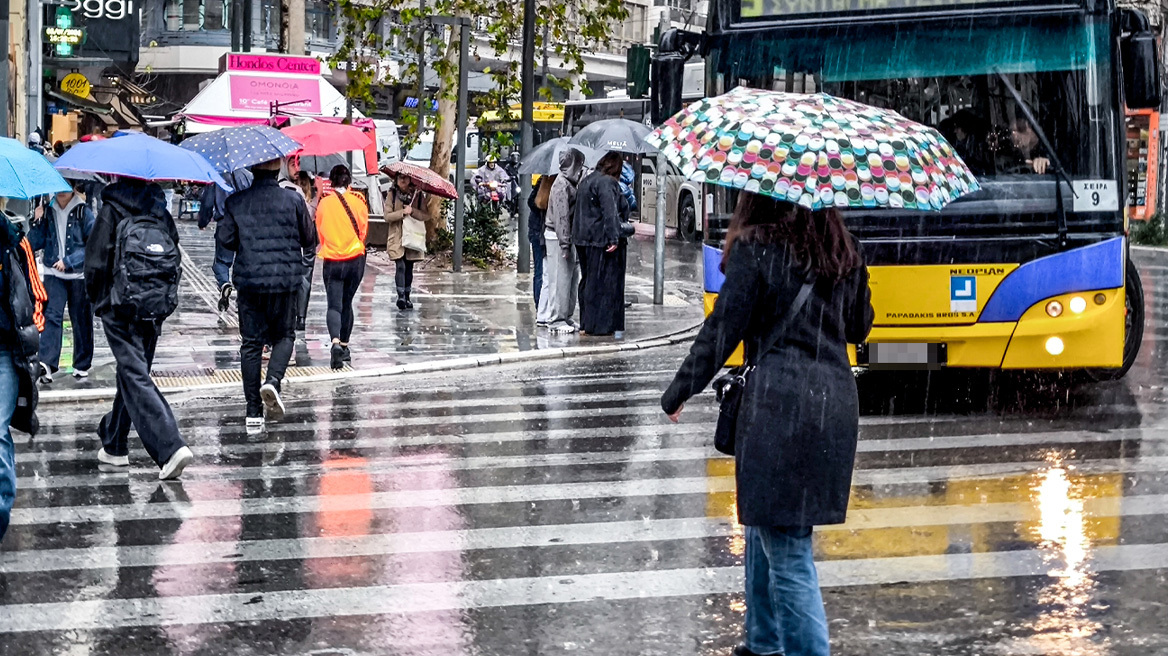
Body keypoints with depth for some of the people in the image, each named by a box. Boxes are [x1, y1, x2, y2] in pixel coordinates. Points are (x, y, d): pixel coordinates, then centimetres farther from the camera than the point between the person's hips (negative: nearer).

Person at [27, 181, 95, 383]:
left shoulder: (83, 212, -4)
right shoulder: (48, 212, 7)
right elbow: (34, 244, 6)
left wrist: (69, 261, -14)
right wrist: (37, 222, -10)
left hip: (79, 274, -2)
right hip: (54, 274, 2)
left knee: (81, 319, 7)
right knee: (51, 315, -12)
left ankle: (82, 365, 18)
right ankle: (47, 363, -21)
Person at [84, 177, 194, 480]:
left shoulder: (112, 211, -8)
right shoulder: (161, 213, 6)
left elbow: (96, 261, -10)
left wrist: (96, 298, 5)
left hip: (119, 307, -5)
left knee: (134, 376, -9)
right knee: (132, 373, 19)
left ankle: (170, 447, -23)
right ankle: (114, 445, 31)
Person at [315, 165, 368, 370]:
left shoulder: (324, 203, -4)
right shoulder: (358, 202, -4)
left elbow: (319, 232, 9)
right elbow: (363, 231, 7)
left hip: (332, 261, -1)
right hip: (355, 260, 1)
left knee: (334, 305, -4)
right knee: (347, 303, 16)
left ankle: (336, 342, -29)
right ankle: (345, 346, 22)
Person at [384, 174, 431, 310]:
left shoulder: (418, 195, 5)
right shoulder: (392, 195, 3)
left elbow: (426, 216, -2)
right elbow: (387, 216, -5)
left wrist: (412, 211, -17)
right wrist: (403, 212, -17)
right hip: (397, 237, -2)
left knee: (409, 268, 8)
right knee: (400, 266, -14)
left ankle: (407, 297, 16)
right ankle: (401, 296, -18)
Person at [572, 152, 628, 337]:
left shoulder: (586, 181, 16)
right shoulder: (607, 183, -14)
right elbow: (610, 212, -22)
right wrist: (614, 238, -23)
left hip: (583, 239, 9)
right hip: (600, 239, -9)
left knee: (588, 281, 15)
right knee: (604, 282, -4)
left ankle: (586, 324, 18)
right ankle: (601, 325, -4)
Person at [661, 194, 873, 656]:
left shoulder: (756, 248, -8)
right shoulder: (845, 252, 9)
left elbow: (722, 329, -7)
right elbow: (859, 327, 20)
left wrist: (677, 394, 2)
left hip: (778, 405, -7)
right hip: (837, 404, 7)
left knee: (786, 549, -3)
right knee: (764, 526, 23)